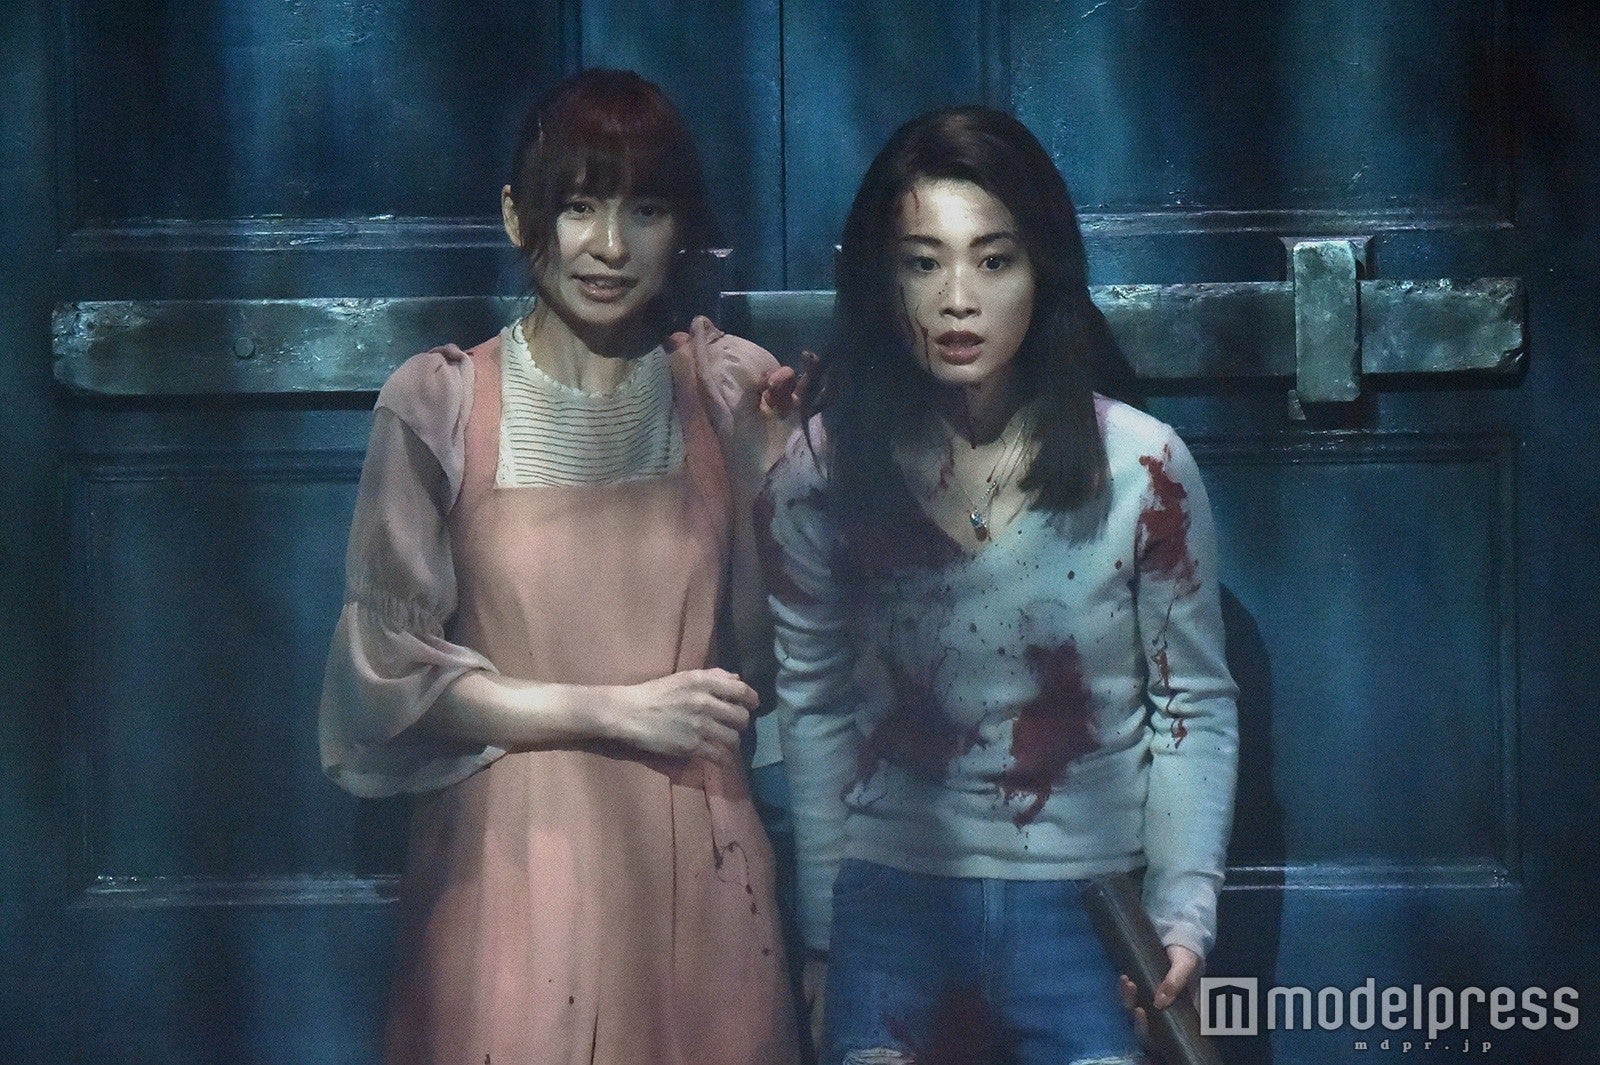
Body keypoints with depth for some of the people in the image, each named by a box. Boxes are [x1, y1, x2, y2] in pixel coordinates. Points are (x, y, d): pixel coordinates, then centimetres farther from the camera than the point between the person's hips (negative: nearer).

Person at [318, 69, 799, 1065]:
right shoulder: (440, 405, -4)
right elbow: (389, 664, -4)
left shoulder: (730, 390, 3)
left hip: (697, 870, 2)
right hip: (515, 869, -2)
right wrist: (617, 711, -8)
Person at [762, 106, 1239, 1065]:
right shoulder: (823, 471, -3)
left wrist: (1184, 912, -9)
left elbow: (1193, 706, -1)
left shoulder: (1141, 468, -7)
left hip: (1085, 904, -1)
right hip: (890, 903, 1)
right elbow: (813, 709, 3)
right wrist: (820, 933, 4)